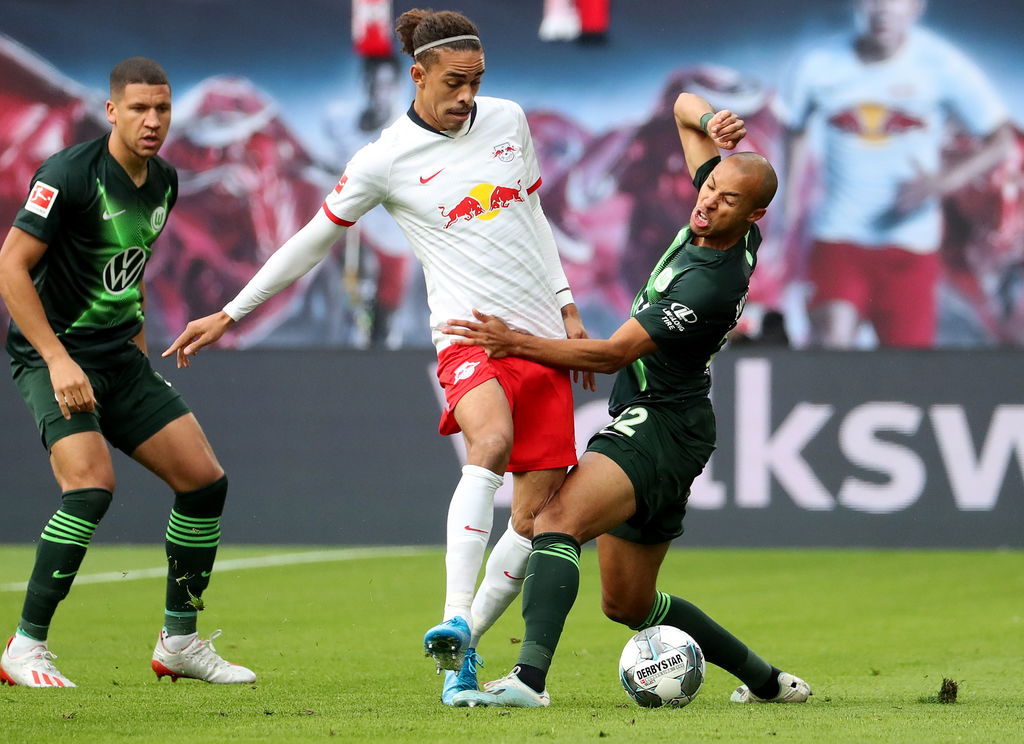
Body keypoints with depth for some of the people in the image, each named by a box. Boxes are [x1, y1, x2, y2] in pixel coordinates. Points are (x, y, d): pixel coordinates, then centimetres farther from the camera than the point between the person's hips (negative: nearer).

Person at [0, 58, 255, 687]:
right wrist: (58, 360, -23)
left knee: (206, 480, 1)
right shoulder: (70, 175, -17)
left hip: (120, 358, 8)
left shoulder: (164, 181, 7)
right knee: (92, 484, -27)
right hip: (54, 354, -8)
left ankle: (180, 642, 16)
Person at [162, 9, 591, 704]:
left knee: (538, 516, -1)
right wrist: (230, 314, 7)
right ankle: (455, 623, -46)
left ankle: (464, 646, 15)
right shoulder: (386, 159, -4)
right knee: (490, 442, -36)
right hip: (468, 334, -5)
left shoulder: (508, 119, 10)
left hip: (541, 336, 5)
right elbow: (315, 240, 5)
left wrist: (568, 311, 20)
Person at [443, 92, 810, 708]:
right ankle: (766, 681, 28)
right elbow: (684, 106, 14)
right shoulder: (730, 233, 2)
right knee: (628, 604, 17)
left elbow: (614, 353, -20)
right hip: (651, 425, 10)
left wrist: (517, 343, -18)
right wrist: (709, 119, -9)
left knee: (558, 520, -31)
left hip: (659, 426, -10)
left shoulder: (712, 284, -23)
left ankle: (529, 679, -45)